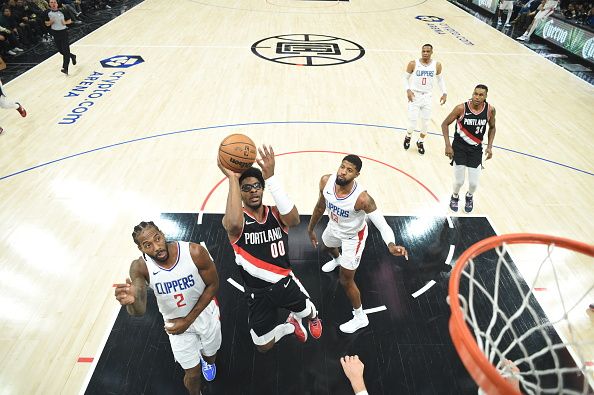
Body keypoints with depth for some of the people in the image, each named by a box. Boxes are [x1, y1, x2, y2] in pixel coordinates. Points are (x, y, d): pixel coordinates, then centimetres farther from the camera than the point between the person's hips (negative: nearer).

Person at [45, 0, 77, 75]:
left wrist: (65, 22, -17)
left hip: (63, 32, -4)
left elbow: (69, 20, 3)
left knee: (65, 50, -10)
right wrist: (51, 22, -14)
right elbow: (47, 24, 7)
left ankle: (65, 68, -12)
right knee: (60, 50, 11)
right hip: (55, 33, 4)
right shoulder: (48, 13, 0)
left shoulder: (63, 11, -8)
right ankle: (72, 56, 40)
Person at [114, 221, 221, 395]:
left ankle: (208, 361, 65)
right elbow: (139, 310, -34)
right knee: (192, 373, 13)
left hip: (206, 315, 0)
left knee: (210, 354, 26)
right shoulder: (140, 267, -26)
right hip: (176, 322, 0)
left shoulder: (195, 252, -31)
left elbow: (212, 285, -18)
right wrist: (131, 301, -58)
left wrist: (188, 320, -18)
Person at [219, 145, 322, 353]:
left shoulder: (275, 213, -12)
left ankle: (313, 319, 68)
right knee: (263, 346, 13)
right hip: (258, 292, -1)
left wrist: (270, 176, -44)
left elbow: (294, 219, -38)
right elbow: (235, 224, -47)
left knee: (309, 312, 27)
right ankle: (290, 326, 46)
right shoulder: (232, 220, -19)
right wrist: (233, 179, -44)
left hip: (285, 282, 2)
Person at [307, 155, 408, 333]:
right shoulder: (326, 181, -25)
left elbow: (382, 224, -40)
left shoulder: (362, 198, -41)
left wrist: (391, 245, -62)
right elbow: (321, 206, -6)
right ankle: (337, 260, 77)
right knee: (326, 247, 37)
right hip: (334, 227, 6)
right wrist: (311, 228, 7)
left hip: (353, 236, -6)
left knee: (346, 280, 3)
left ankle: (360, 317, 30)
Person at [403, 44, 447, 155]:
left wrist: (444, 93, 2)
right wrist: (408, 90, -14)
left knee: (425, 123, 7)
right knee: (412, 123, -5)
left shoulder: (437, 65, -1)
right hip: (414, 96, -2)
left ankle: (420, 142, 33)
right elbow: (406, 78, 2)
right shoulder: (413, 64, -8)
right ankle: (408, 137, 29)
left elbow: (440, 79, 13)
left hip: (427, 97, 2)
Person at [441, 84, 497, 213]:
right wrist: (448, 145, -16)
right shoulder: (461, 108, -19)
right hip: (459, 147, -2)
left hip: (476, 149, 2)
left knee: (474, 183, 2)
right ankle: (455, 197, 34)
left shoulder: (490, 110, -9)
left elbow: (492, 127, 9)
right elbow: (445, 124, -9)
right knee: (459, 181, -1)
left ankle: (469, 197, 39)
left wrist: (489, 147, 0)